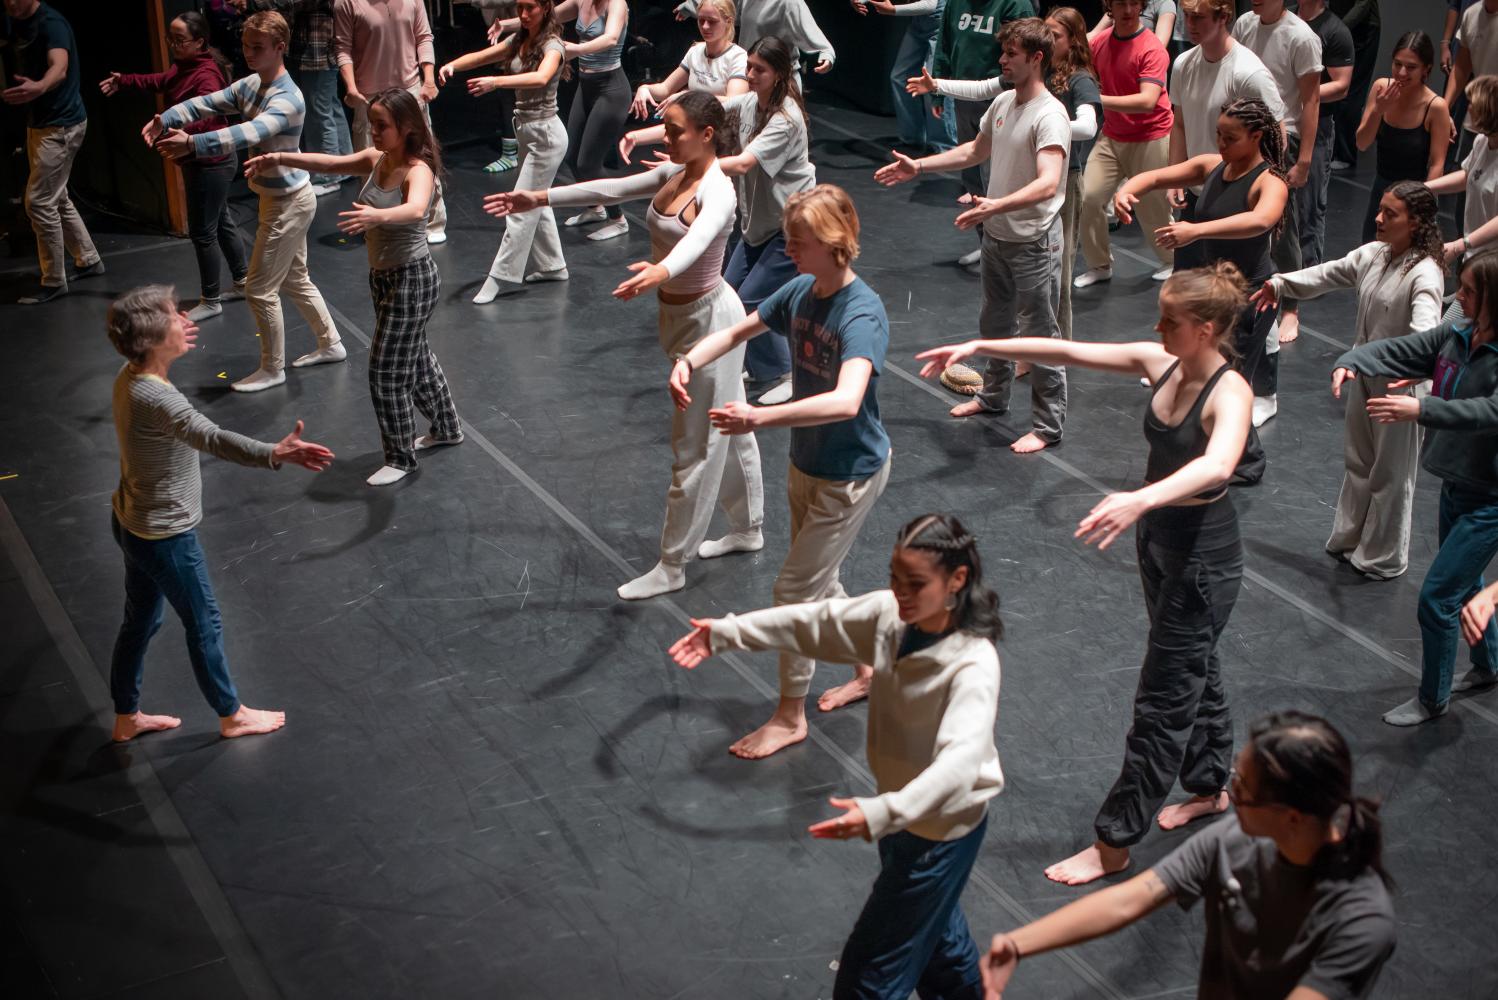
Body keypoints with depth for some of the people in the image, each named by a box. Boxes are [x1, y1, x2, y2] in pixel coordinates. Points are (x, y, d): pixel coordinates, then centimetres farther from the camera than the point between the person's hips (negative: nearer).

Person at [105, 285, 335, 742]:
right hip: (166, 536, -9)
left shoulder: (129, 376, -6)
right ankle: (232, 715, 33)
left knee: (140, 620, 25)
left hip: (132, 524, 10)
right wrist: (274, 454, -64)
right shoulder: (155, 399, -35)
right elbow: (212, 438, -52)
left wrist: (173, 345, 36)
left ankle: (127, 717, 42)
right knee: (204, 624, 12)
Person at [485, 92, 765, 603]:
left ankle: (672, 566, 11)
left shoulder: (717, 191, -25)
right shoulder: (673, 173, 2)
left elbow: (696, 240, -46)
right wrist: (540, 199, 4)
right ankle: (748, 528, 39)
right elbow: (611, 189, 8)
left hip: (708, 320, -9)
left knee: (694, 445, 1)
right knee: (728, 428, 22)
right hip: (680, 315, 9)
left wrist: (662, 271, -67)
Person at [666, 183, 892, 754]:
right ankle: (868, 669, 43)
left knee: (795, 588, 0)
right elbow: (737, 332, 9)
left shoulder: (861, 314, -29)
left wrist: (760, 418, -53)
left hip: (850, 475, -8)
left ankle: (790, 716, 17)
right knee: (820, 583, 20)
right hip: (806, 465, 8)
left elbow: (846, 401, -44)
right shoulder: (800, 291, -4)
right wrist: (689, 361, -12)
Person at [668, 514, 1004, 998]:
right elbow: (816, 622, 2)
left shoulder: (973, 666, -34)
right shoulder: (890, 613, -12)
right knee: (929, 930, 32)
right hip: (905, 810, 8)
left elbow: (959, 761, -46)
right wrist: (727, 632, 3)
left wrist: (882, 813, -60)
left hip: (942, 825, -8)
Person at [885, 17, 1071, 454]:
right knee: (994, 322, 24)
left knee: (1039, 334, 0)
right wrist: (917, 166, 17)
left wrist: (996, 205, -49)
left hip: (1033, 243, -9)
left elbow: (1048, 184, -36)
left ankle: (1048, 425, 12)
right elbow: (976, 151, 21)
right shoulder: (1002, 103, 4)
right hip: (996, 236, 9)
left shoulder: (1050, 116, -23)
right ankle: (993, 395, 44)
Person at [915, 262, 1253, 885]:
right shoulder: (1159, 363, -4)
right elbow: (1068, 351, -2)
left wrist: (1140, 500, -64)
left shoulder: (1229, 393, -27)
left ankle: (1114, 843, 13)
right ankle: (1209, 786, 49)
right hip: (1157, 538, 8)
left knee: (1163, 700, 2)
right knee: (1194, 670, 26)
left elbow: (1217, 465, -47)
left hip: (1203, 558, -8)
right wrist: (981, 347, -8)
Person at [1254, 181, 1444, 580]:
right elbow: (1329, 274, 17)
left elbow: (1425, 326, -40)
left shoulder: (1424, 274, -24)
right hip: (1364, 376, 8)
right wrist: (1280, 284, 20)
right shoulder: (1372, 254, 0)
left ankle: (1383, 558, 22)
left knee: (1391, 473, 7)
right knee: (1358, 462, 22)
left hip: (1399, 385, -8)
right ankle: (1350, 538, 39)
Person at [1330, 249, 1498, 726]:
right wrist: (1351, 363, -23)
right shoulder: (1458, 332, -3)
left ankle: (1432, 699, 15)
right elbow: (1400, 350, -4)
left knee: (1436, 597, -4)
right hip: (1456, 485, 8)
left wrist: (1421, 409, -49)